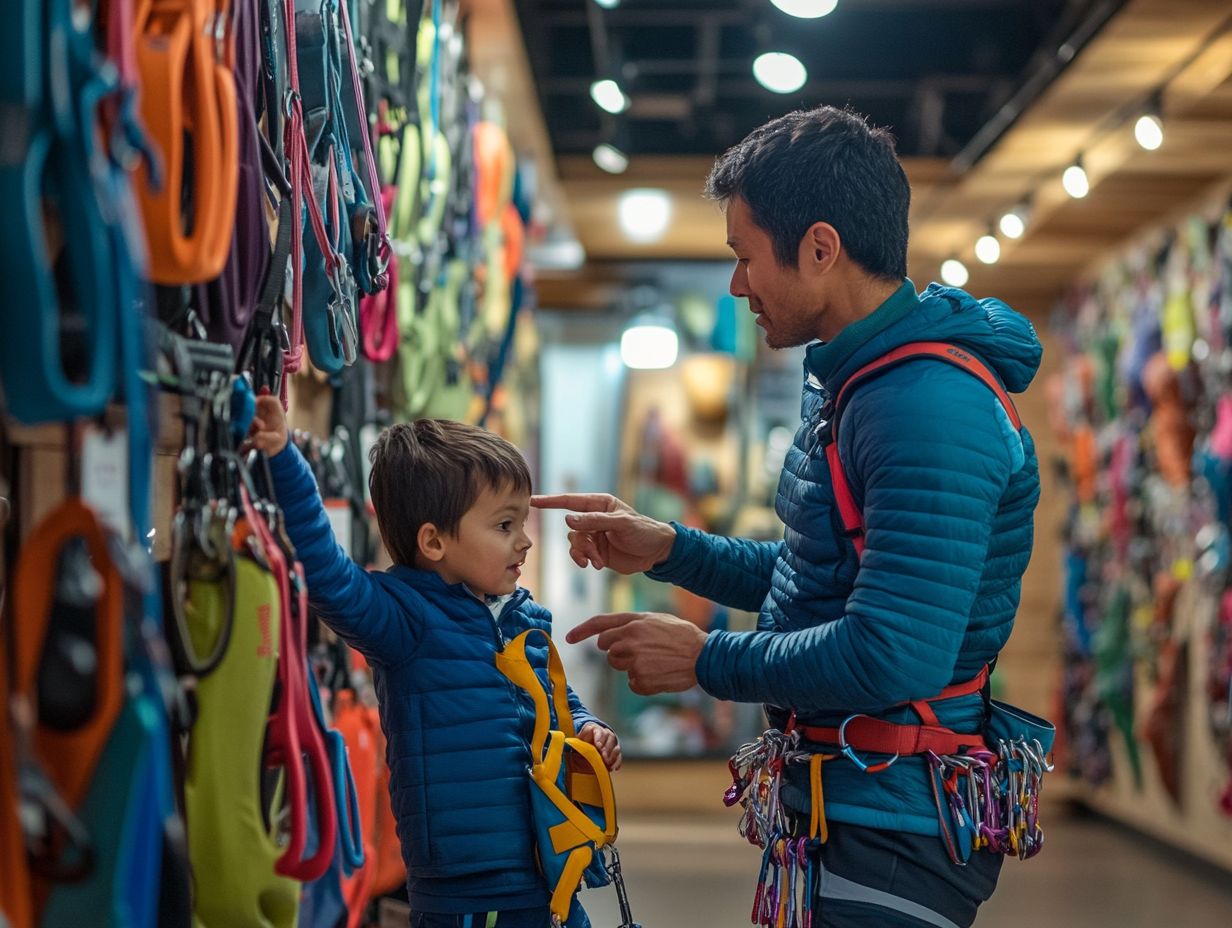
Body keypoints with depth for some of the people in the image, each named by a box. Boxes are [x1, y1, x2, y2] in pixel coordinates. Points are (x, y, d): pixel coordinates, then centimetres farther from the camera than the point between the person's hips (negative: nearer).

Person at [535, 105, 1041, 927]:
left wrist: (705, 660, -17)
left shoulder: (929, 409, -24)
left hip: (892, 833, -10)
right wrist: (668, 550, 12)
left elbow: (892, 657, -29)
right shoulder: (848, 383, 11)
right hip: (836, 808, 10)